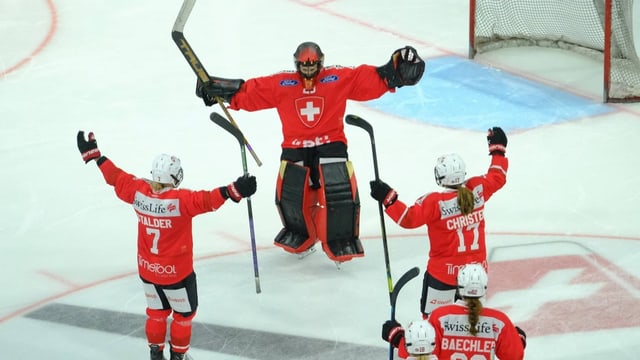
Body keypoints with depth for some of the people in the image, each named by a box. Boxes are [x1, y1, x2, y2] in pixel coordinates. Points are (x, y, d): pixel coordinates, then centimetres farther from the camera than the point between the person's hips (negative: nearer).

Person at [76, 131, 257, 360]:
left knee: (156, 311, 25)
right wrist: (233, 191, -50)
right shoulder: (181, 200, -27)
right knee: (183, 314, 18)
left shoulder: (138, 192, -12)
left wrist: (94, 155, 12)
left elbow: (116, 177, 1)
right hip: (176, 272, -5)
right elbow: (206, 200, -41)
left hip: (147, 270, 5)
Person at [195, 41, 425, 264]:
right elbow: (250, 92, 4)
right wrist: (222, 90, -3)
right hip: (294, 149, 1)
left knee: (341, 194, -13)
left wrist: (394, 73, -18)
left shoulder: (340, 79, 0)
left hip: (331, 145, -1)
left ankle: (341, 241, 7)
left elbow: (369, 79, -4)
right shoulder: (280, 84, 3)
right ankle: (299, 235, 27)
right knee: (289, 196, -3)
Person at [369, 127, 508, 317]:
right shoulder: (477, 189, -6)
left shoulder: (435, 203, -22)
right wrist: (498, 149, 25)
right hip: (477, 270, 6)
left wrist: (388, 199, -21)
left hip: (443, 272, -6)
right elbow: (497, 178, 13)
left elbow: (409, 218, -24)